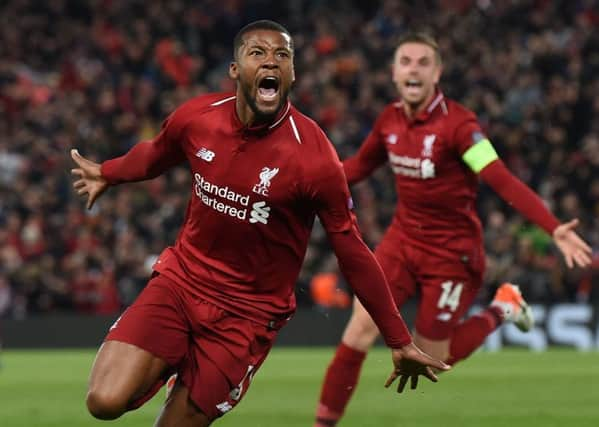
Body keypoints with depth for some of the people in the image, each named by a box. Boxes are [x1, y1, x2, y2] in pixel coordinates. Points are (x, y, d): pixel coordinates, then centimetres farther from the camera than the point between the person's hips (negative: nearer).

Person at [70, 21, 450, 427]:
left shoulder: (314, 157, -19)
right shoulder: (196, 118, -7)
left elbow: (353, 253, -10)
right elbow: (156, 154, 18)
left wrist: (400, 342, -5)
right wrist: (106, 173, 38)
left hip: (248, 314, -3)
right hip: (180, 280, 3)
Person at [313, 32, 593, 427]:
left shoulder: (457, 123, -22)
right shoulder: (390, 120, -3)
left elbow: (504, 182, -29)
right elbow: (360, 165, 17)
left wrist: (555, 229, -40)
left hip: (452, 250, -5)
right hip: (403, 238, 5)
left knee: (432, 357, 2)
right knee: (362, 325, -10)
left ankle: (503, 309, 26)